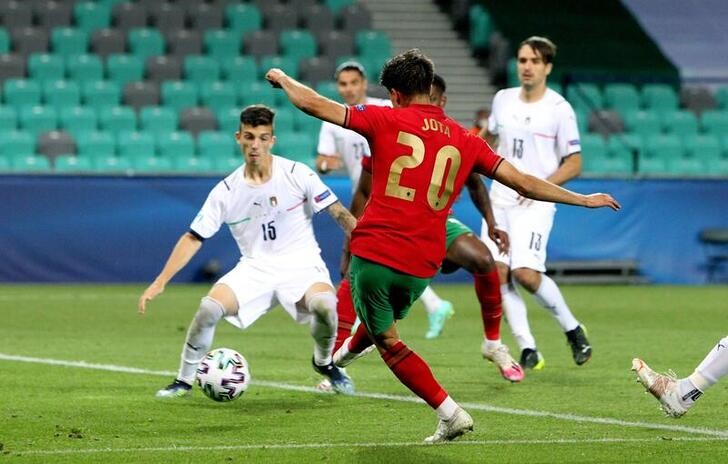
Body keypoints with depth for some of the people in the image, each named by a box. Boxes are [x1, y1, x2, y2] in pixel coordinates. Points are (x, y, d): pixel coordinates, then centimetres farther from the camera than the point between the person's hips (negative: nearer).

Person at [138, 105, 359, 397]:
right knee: (209, 308, -22)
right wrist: (160, 282, -4)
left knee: (324, 304, -33)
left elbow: (339, 212, -5)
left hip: (300, 264, -2)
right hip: (255, 267, 2)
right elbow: (194, 238, 2)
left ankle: (325, 363, -1)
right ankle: (184, 381, -1)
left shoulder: (297, 175, -8)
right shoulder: (226, 191, -2)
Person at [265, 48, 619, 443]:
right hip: (421, 266, 4)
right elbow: (522, 182, 7)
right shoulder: (464, 141, 7)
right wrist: (583, 199, 17)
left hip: (374, 252, -4)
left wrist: (282, 78, 18)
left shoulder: (386, 120, -2)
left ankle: (449, 413, -1)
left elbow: (311, 103, -2)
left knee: (387, 339, 8)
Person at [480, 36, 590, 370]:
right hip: (500, 199, 5)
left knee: (525, 273, -20)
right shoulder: (503, 99, 9)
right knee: (498, 273, -9)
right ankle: (528, 350, -3)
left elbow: (574, 164, -4)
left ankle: (572, 329, 3)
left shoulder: (559, 109, -6)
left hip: (535, 203, -5)